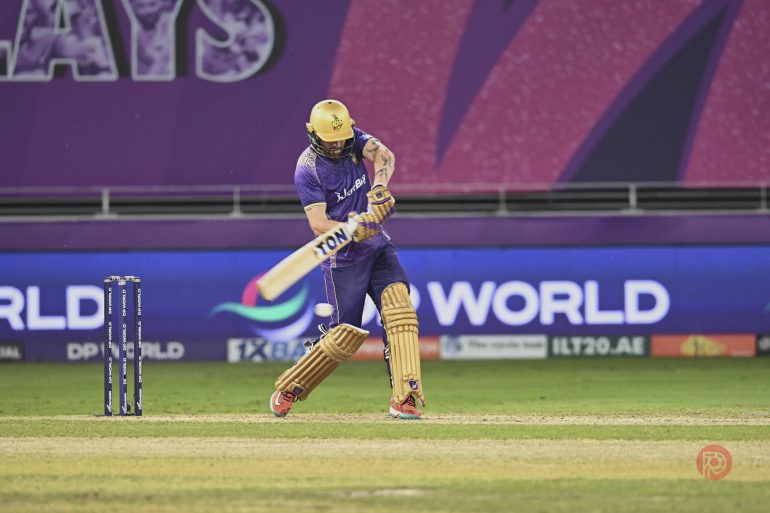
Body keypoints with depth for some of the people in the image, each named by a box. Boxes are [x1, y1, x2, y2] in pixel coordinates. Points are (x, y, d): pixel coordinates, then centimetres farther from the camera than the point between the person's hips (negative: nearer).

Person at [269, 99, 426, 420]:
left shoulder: (355, 140, 0)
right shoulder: (308, 168, -15)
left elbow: (383, 155, -20)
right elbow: (318, 224, -21)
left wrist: (380, 185, -40)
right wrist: (352, 230, -39)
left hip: (378, 247, 5)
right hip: (342, 258, -5)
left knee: (399, 306, -17)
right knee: (346, 335, -5)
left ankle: (403, 398, -20)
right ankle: (288, 389, 17)